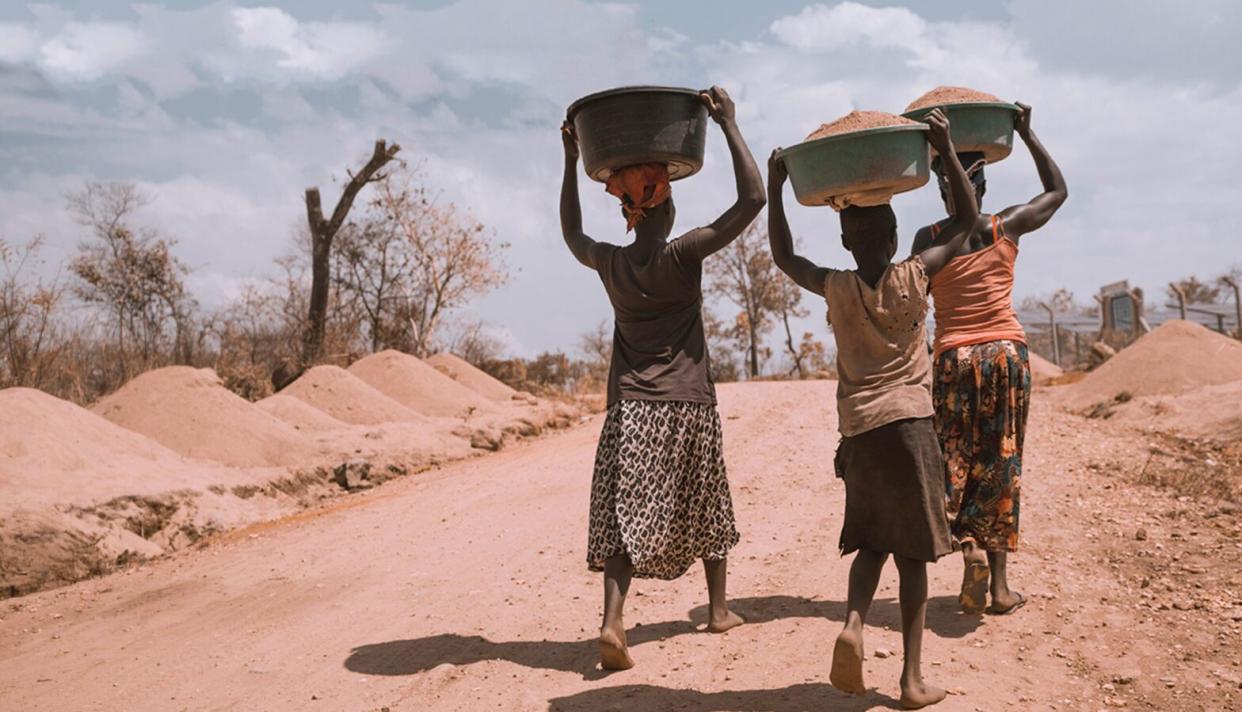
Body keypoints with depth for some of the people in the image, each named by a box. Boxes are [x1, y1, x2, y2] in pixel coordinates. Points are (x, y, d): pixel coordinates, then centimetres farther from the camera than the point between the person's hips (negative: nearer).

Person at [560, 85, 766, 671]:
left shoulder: (608, 263, 2)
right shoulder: (682, 255, -9)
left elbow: (571, 233, 25)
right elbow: (753, 199, -11)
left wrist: (571, 162, 24)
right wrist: (727, 122, -7)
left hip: (628, 408, 2)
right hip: (688, 404, -2)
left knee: (626, 516, -1)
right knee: (706, 508, 17)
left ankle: (612, 620, -18)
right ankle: (718, 608, 31)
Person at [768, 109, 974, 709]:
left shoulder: (836, 288, 0)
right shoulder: (914, 277, -3)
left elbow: (783, 257, 18)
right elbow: (966, 220, 9)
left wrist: (775, 186, 17)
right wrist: (945, 149, 7)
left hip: (858, 431, 2)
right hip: (909, 424, -2)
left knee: (871, 542, 17)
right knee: (912, 552, 5)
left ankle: (853, 624, -9)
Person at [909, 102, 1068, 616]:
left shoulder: (928, 238, -1)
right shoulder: (1007, 226, 3)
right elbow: (1058, 190, 20)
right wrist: (1026, 134, 21)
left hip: (954, 357, -1)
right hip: (1007, 352, 1)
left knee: (954, 460, 9)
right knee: (1001, 463, 7)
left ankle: (969, 546, -15)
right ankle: (999, 584, 9)